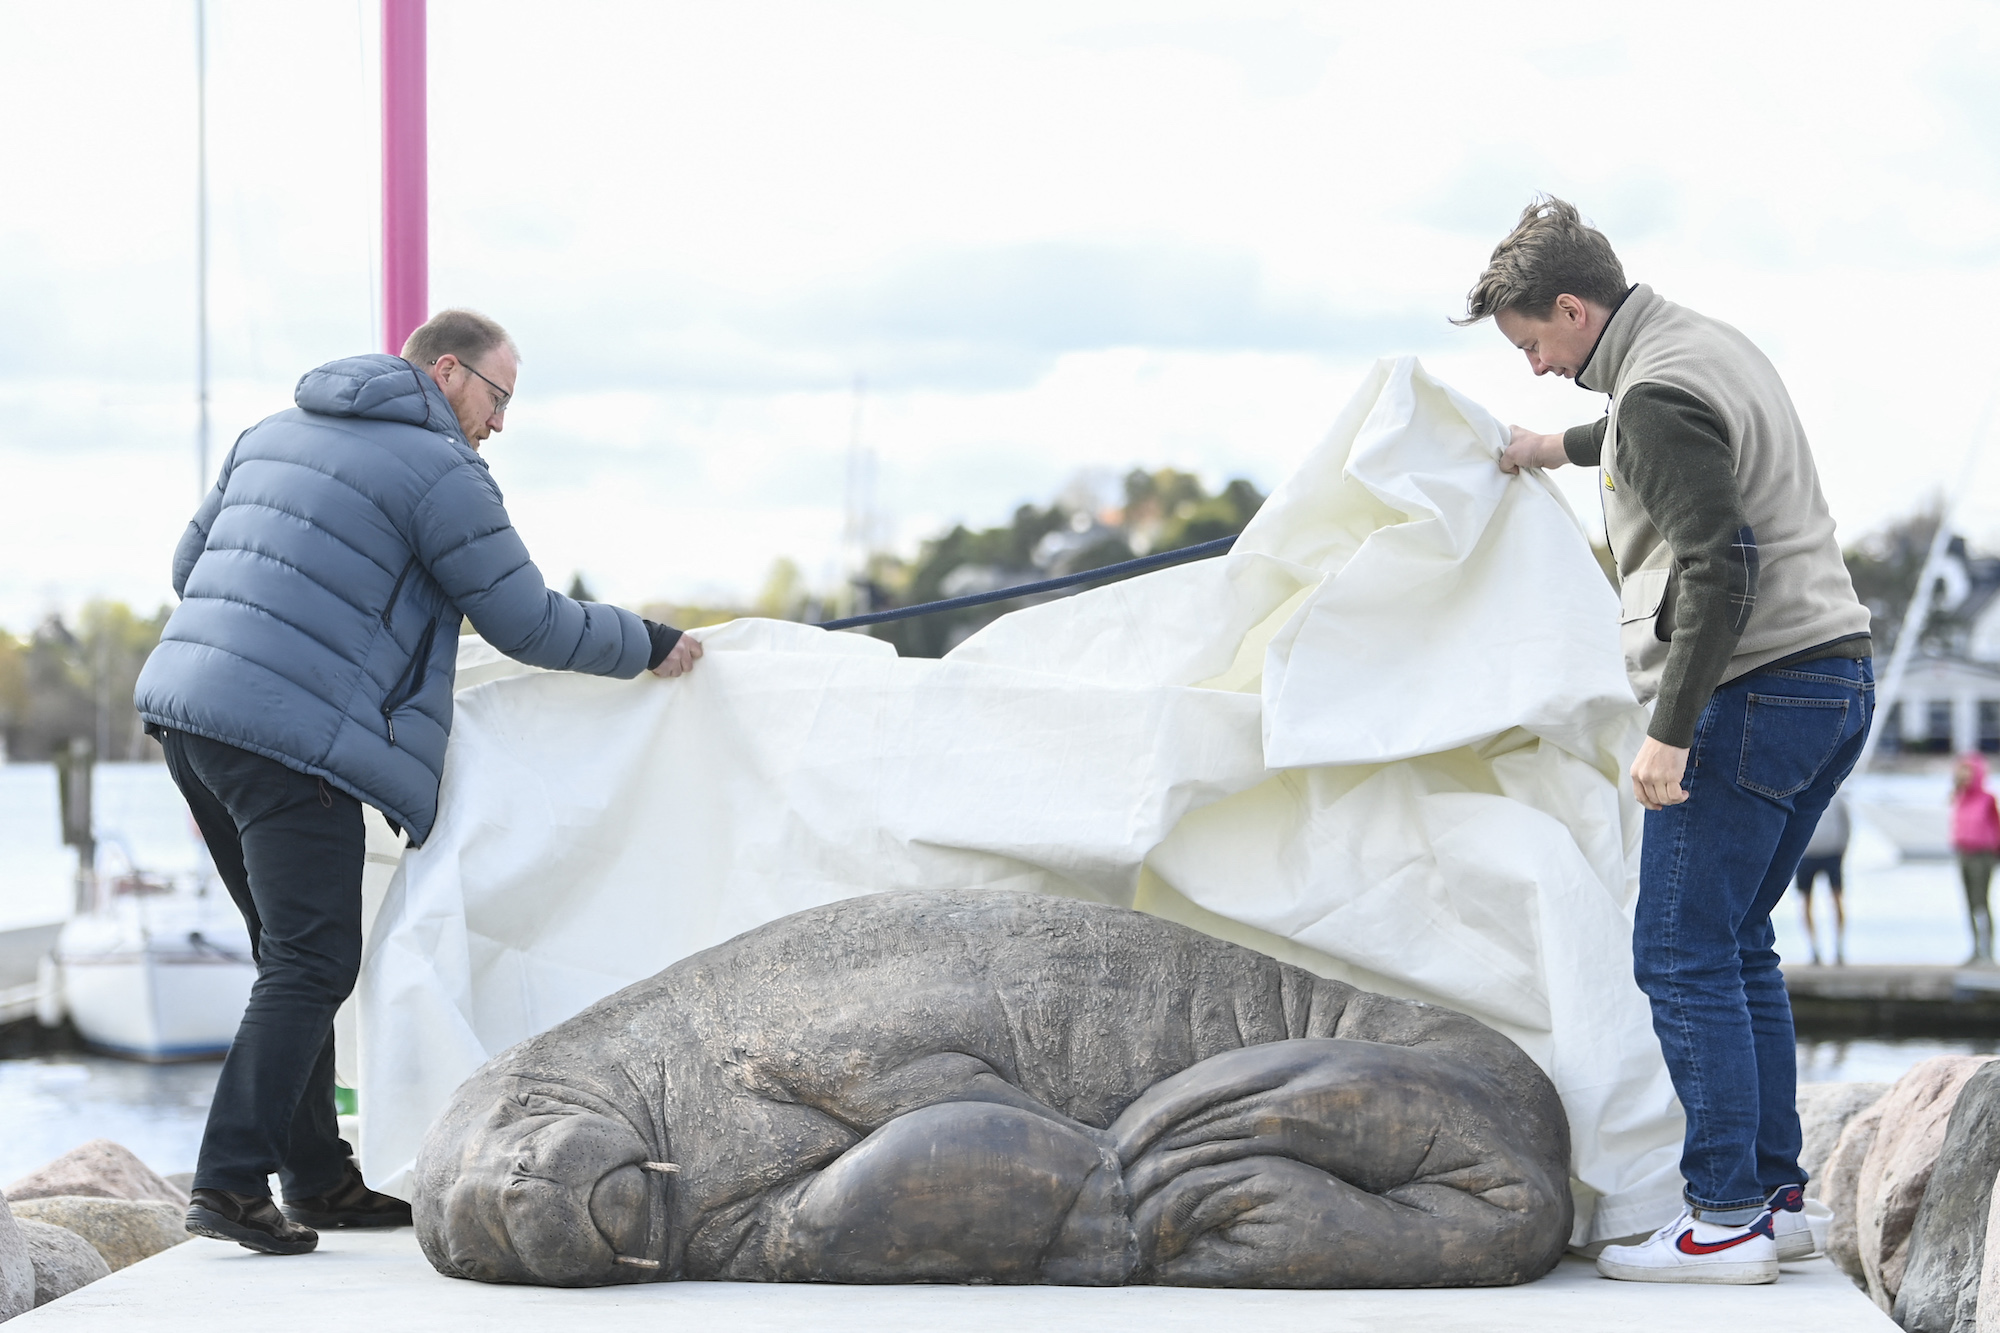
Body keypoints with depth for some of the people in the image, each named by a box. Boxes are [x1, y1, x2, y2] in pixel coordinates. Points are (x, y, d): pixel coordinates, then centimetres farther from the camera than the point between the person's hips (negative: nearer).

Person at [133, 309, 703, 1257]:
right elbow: (525, 621, -1)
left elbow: (191, 565, 27)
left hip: (189, 710, 9)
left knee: (293, 954, 16)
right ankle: (230, 1182, -14)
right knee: (311, 965, -6)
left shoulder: (275, 432, 20)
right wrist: (649, 646, 13)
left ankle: (318, 1178, 20)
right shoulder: (439, 470, -4)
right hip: (292, 741, -9)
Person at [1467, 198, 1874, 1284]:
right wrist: (1565, 449, 51)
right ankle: (1776, 1194, 16)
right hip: (1836, 676, 10)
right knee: (1737, 949, 15)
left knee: (1683, 955, -6)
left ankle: (1727, 1221, -5)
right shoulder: (1714, 344, 16)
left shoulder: (1655, 395, -14)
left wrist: (1670, 731, -22)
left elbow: (1721, 562, -23)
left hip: (1753, 694, -10)